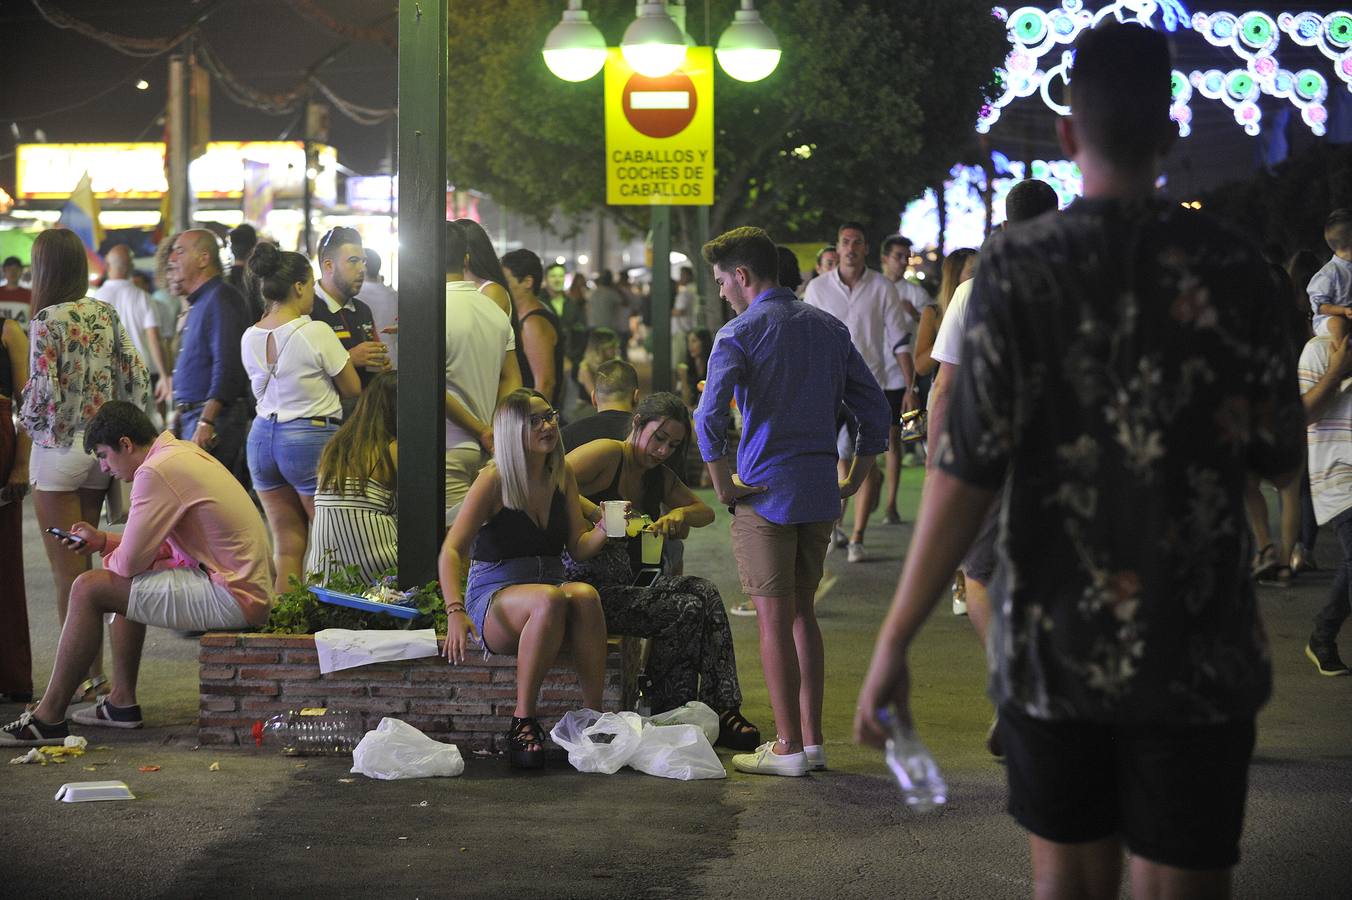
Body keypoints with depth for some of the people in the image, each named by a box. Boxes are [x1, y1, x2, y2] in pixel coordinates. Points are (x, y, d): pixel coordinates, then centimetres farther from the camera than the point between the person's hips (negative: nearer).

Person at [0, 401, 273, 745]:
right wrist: (104, 541, 17)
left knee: (89, 589, -10)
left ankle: (49, 719, -4)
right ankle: (122, 702, 24)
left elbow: (131, 561, -16)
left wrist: (108, 556, 7)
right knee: (125, 581, 27)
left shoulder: (157, 471, -16)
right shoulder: (183, 453, 15)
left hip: (233, 598, -11)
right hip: (248, 585, 11)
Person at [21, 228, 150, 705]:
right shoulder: (106, 314, 4)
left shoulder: (47, 320, -15)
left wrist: (25, 419, -1)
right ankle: (93, 668, 20)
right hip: (101, 448, 7)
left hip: (59, 448, -7)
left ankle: (85, 673, 2)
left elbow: (44, 390, -20)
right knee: (83, 561, 17)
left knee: (66, 569, 1)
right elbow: (137, 378, 4)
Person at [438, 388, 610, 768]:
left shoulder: (563, 476, 10)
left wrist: (604, 530, -11)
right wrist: (455, 612, -29)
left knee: (585, 595, -32)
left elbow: (578, 548, 12)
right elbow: (450, 551, -15)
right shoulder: (494, 480, -7)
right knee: (551, 599, -38)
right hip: (493, 599, -4)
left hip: (550, 588, 4)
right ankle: (523, 722, -30)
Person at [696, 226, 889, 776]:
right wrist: (855, 479, 14)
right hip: (821, 493, 6)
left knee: (774, 618, 0)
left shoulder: (739, 334, -9)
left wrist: (722, 484, -12)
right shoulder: (830, 328, 10)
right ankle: (812, 740, 16)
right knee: (801, 612, 15)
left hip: (765, 493, -6)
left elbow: (710, 416, -21)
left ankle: (788, 747, 3)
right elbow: (874, 407, 10)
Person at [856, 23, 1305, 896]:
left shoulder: (1019, 267, -7)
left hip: (1052, 646, 1)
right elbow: (1281, 456, 0)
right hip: (1197, 655, 0)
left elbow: (967, 474, -11)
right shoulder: (1231, 265, -6)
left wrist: (895, 641, -6)